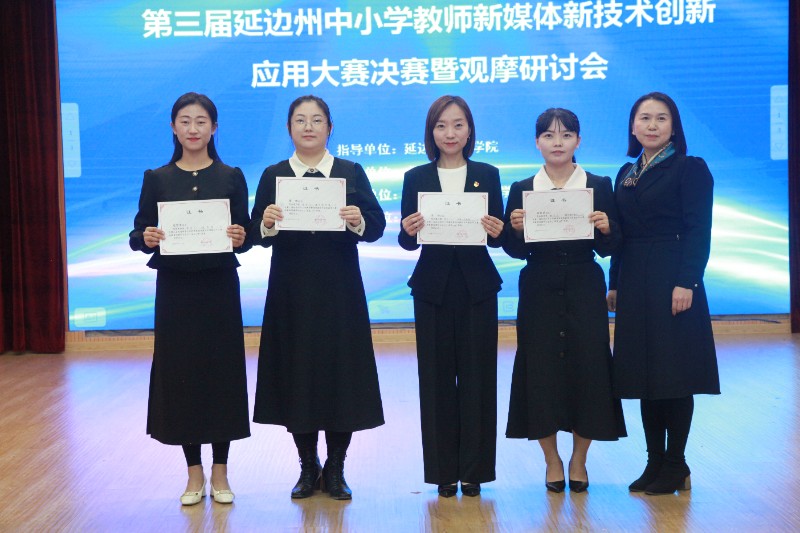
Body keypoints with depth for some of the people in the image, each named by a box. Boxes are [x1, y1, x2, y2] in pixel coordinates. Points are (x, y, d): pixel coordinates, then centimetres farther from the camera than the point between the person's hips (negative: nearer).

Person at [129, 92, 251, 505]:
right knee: (179, 374, 3)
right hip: (175, 288, 1)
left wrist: (239, 238, -21)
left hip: (219, 286, -1)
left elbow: (244, 235, 1)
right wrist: (146, 238, -20)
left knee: (222, 372, 3)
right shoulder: (157, 179, 5)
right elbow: (138, 233, 2)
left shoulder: (231, 177, 3)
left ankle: (219, 473, 17)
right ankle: (194, 473, 18)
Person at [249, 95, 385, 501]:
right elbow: (258, 236, -2)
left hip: (340, 291, 0)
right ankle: (308, 467, 21)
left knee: (342, 372, 2)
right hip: (291, 293, 1)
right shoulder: (273, 176, 6)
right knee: (296, 373, 5)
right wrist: (266, 223, -23)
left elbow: (376, 228, -2)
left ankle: (335, 468, 17)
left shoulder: (351, 173, 6)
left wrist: (359, 221, -23)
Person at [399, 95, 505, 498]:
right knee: (437, 378, 3)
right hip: (433, 288, 0)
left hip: (477, 287, 0)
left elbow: (498, 239, 5)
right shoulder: (416, 178, 6)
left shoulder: (487, 175, 7)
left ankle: (473, 470, 13)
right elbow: (407, 242, 4)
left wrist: (496, 232, -16)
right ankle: (443, 471, 13)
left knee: (477, 376, 3)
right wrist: (409, 231, -17)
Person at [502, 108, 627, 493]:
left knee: (587, 368, 0)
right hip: (540, 292, 0)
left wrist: (605, 228, -16)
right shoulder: (522, 190, 5)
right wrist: (517, 229, -16)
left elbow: (608, 249, 4)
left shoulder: (599, 186, 5)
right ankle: (552, 460, 18)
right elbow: (514, 250, 4)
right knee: (541, 370, 1)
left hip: (584, 291, 0)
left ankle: (579, 460, 19)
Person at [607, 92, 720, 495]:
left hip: (672, 283, -6)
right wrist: (614, 284, 9)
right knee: (644, 374, 9)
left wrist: (686, 282, -19)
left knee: (675, 374, -2)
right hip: (634, 284, 6)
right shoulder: (626, 174, 15)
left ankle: (676, 467, 9)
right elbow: (621, 234, 14)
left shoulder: (690, 169, -3)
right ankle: (655, 463, 19)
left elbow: (698, 231, -10)